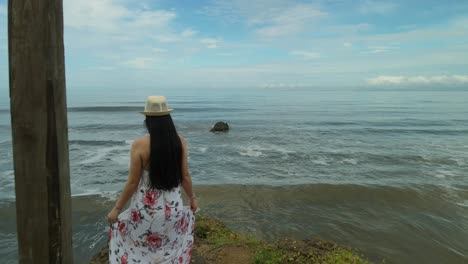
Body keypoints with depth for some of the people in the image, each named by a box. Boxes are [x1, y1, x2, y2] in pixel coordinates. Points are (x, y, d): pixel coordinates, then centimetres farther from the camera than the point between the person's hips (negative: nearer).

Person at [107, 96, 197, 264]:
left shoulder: (139, 145, -17)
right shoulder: (180, 142, -7)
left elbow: (133, 182, -12)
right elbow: (185, 176, -2)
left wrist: (117, 209, 0)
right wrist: (192, 198, 15)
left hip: (146, 208, -2)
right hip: (172, 207, 3)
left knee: (121, 229, 26)